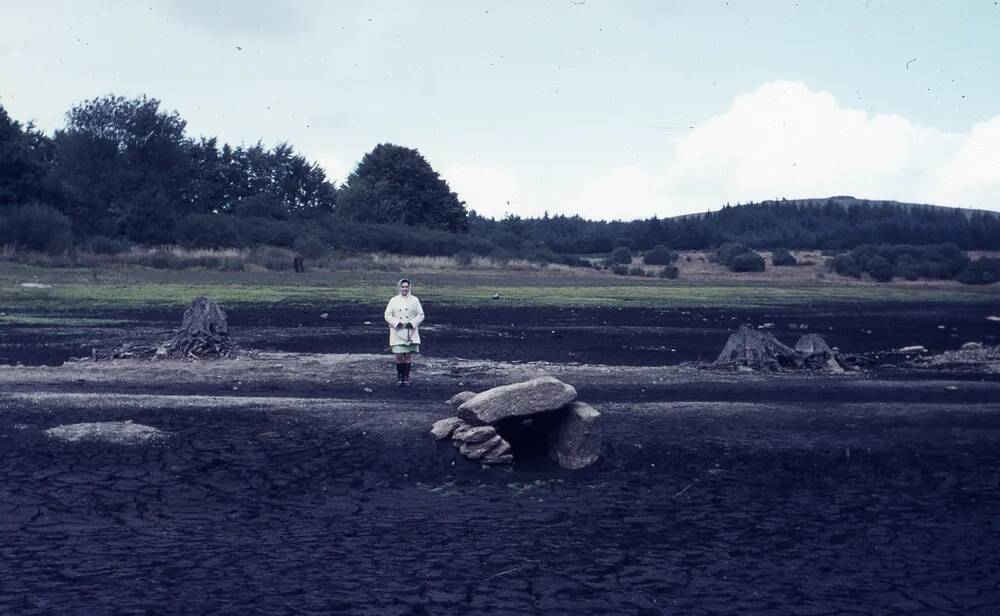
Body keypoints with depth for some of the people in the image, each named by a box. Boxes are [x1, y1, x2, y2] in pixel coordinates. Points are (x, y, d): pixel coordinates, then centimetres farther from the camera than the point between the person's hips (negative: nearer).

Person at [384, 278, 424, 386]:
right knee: (399, 356, -4)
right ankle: (399, 377, 11)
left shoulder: (414, 300, 5)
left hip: (410, 333, 1)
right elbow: (387, 315, 2)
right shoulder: (394, 300, 4)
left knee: (408, 355, 0)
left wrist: (412, 323, -10)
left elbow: (421, 315, 6)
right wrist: (397, 323, -13)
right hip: (397, 332, -1)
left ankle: (406, 378, 10)